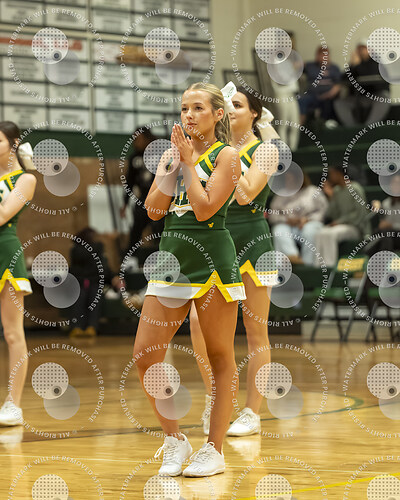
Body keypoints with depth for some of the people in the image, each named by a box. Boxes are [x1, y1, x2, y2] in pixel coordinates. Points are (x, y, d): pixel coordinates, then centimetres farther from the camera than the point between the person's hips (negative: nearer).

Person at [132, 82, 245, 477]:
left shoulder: (226, 155, -2)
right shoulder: (174, 153, 14)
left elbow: (205, 208, -14)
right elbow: (154, 210, 7)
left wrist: (189, 161, -8)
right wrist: (171, 166, -2)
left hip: (212, 259, -6)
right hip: (172, 255, 6)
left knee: (220, 358, 2)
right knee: (144, 355, -2)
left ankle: (214, 449, 9)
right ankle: (175, 440, 12)